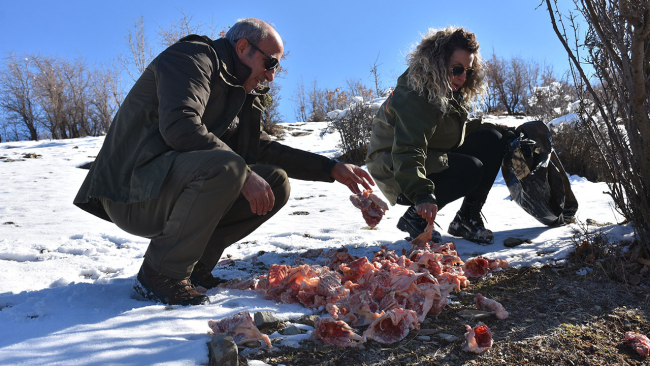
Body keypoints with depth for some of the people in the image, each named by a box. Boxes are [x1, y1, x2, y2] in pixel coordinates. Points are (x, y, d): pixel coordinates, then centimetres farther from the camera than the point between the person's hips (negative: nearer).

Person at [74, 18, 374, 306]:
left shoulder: (242, 93, 19)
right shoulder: (191, 58, -8)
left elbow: (261, 148, 21)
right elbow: (180, 127, -25)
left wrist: (332, 169, 14)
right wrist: (243, 173, -26)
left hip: (172, 193, 9)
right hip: (133, 191, -9)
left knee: (276, 182, 1)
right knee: (225, 167, -34)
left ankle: (194, 266, 2)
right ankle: (161, 274, -18)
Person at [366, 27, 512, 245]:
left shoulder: (448, 92, 7)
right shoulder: (414, 97, -26)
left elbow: (456, 130, 22)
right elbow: (407, 153, -38)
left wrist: (493, 128, 9)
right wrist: (422, 196, -50)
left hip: (432, 160, 10)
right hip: (397, 176, -10)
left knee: (492, 141, -3)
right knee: (471, 169, -29)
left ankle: (466, 219, -1)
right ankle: (414, 218, -11)